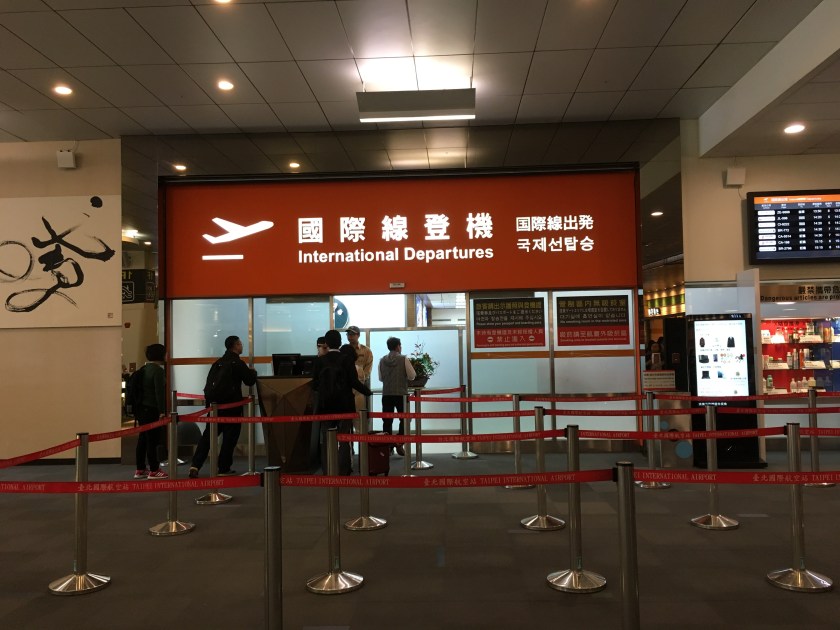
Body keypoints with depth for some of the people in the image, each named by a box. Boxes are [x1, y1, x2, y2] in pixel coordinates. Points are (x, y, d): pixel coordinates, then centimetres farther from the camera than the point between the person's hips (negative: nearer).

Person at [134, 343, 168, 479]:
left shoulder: (144, 369, 14)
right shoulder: (157, 370, -14)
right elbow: (159, 392, -19)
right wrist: (162, 411, -19)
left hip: (142, 409, 9)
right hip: (152, 410, -9)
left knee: (143, 439, 13)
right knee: (152, 440, -4)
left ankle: (140, 470, 18)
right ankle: (154, 471, 1)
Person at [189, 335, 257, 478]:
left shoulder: (218, 363, 10)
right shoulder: (238, 363, -10)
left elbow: (209, 384, 12)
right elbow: (250, 380, -7)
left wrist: (210, 399, 20)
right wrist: (253, 371, 13)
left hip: (215, 404, 6)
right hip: (232, 405, -6)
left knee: (208, 435, 7)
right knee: (230, 437, 5)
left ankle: (195, 465, -1)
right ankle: (224, 468, 9)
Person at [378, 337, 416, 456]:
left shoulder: (382, 360, 2)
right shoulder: (403, 359, -8)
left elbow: (381, 378, 10)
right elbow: (412, 375, -8)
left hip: (386, 394, 3)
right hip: (401, 393, -3)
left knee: (387, 421, 8)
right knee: (404, 419, 9)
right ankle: (399, 444, 0)